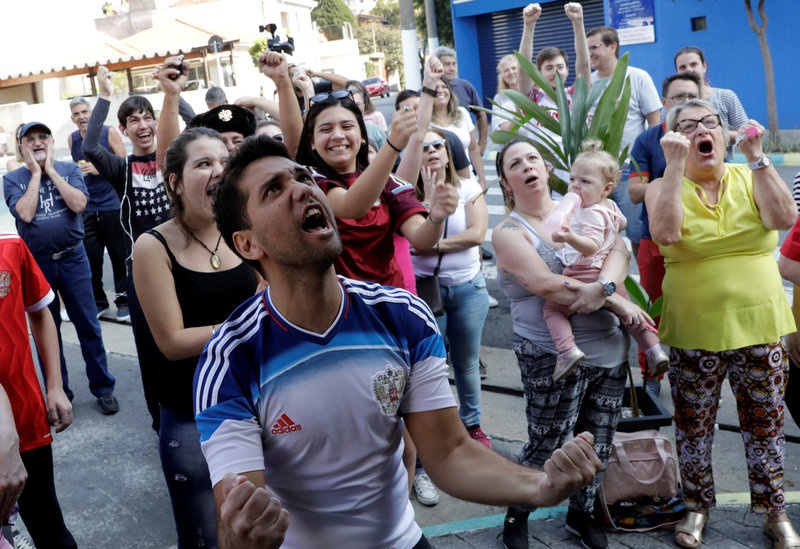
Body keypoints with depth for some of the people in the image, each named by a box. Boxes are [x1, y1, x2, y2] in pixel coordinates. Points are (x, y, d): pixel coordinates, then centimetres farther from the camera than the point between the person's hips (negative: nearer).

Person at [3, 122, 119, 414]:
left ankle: (103, 387, 17)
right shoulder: (12, 179, -1)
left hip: (73, 258, 0)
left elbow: (79, 204, -16)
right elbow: (25, 213, -17)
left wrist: (51, 170, -11)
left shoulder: (69, 169, 0)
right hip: (36, 263, 0)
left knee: (88, 325, 5)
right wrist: (36, 173, -11)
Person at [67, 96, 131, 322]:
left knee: (120, 256, 1)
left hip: (112, 205, -3)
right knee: (91, 257, 3)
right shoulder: (72, 139, 9)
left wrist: (99, 169, -16)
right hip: (86, 208, 3)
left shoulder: (109, 132, -3)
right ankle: (97, 301, 18)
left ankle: (123, 299, 15)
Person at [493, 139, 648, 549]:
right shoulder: (508, 232, -7)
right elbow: (548, 285, -20)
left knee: (597, 444, 15)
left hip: (610, 349, 5)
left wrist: (602, 288, -25)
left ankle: (581, 514, 38)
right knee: (546, 447, 5)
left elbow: (619, 247, -6)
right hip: (554, 358, -5)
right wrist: (617, 303, -17)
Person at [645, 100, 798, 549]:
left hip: (758, 326, 1)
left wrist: (756, 155, -16)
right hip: (694, 332, -1)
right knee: (694, 424, 10)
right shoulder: (664, 187, -2)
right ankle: (698, 506, 30)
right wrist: (676, 164, -22)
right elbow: (665, 232, -23)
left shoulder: (750, 177, 3)